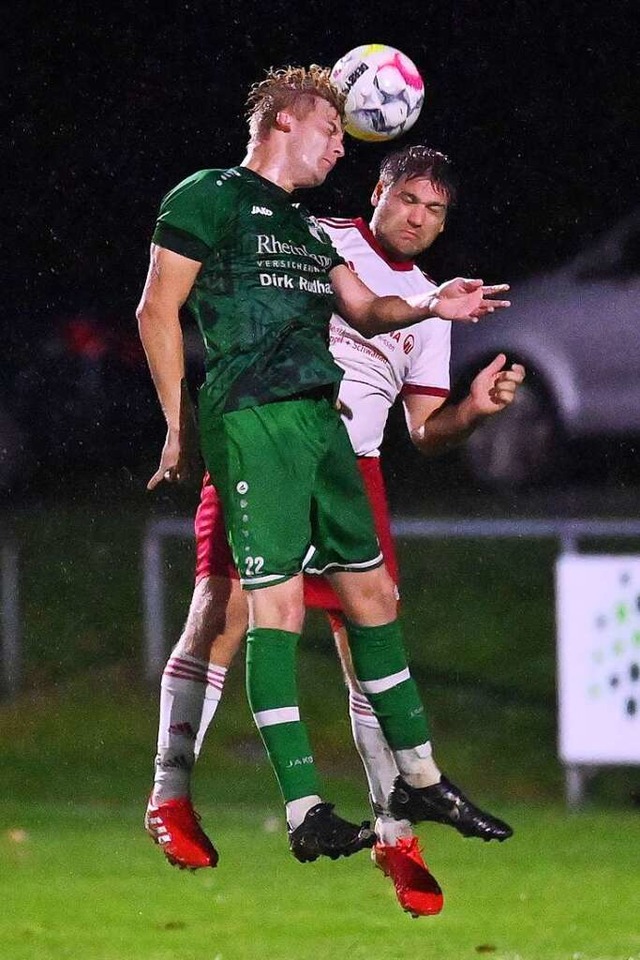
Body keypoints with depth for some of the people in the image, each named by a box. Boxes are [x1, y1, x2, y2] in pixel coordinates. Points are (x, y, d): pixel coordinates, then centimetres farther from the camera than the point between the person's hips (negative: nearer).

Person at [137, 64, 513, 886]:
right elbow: (157, 310, -5)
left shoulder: (304, 227, 23)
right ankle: (305, 814, -13)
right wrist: (178, 426, -8)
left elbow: (361, 309, 18)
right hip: (251, 418, -9)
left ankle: (418, 779, 19)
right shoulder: (211, 198, -1)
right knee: (276, 602, -11)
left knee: (371, 591, 10)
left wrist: (428, 306, -4)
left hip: (319, 418, 9)